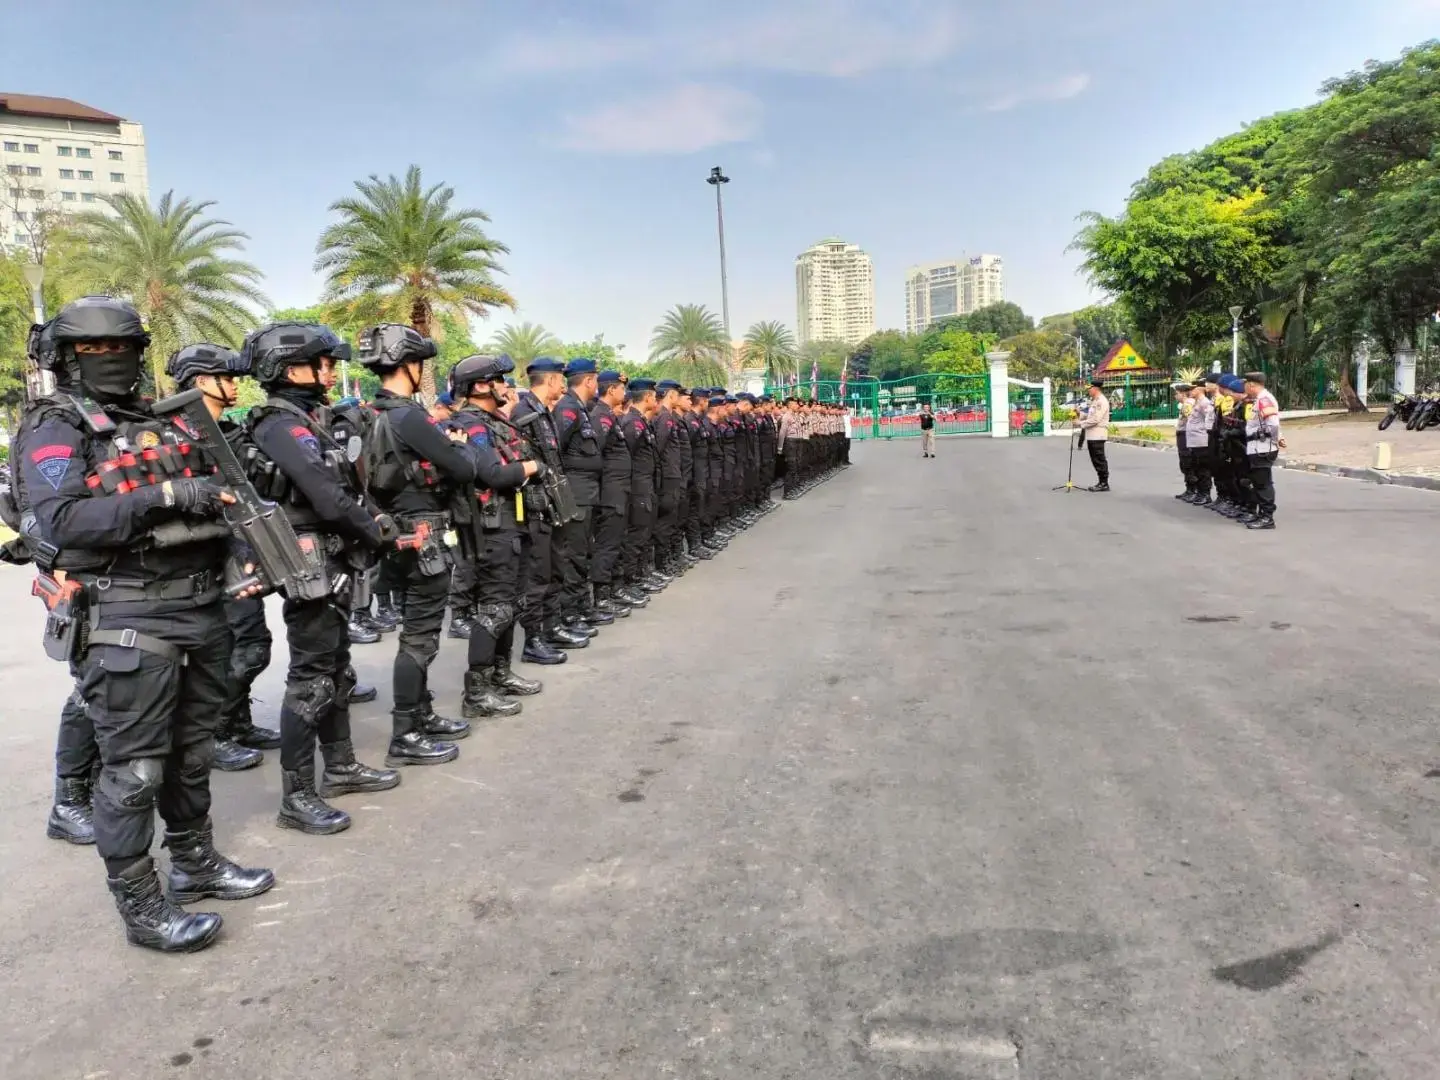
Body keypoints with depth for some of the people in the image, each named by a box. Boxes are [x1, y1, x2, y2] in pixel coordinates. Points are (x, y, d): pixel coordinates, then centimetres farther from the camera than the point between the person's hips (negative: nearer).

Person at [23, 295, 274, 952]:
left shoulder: (161, 422, 16)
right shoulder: (52, 430, -4)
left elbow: (203, 497, 25)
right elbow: (64, 521, -20)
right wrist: (164, 496, -25)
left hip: (201, 608, 7)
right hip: (126, 620, -7)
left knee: (192, 752, 18)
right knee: (132, 769, -1)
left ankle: (195, 863, 33)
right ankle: (141, 908, 10)